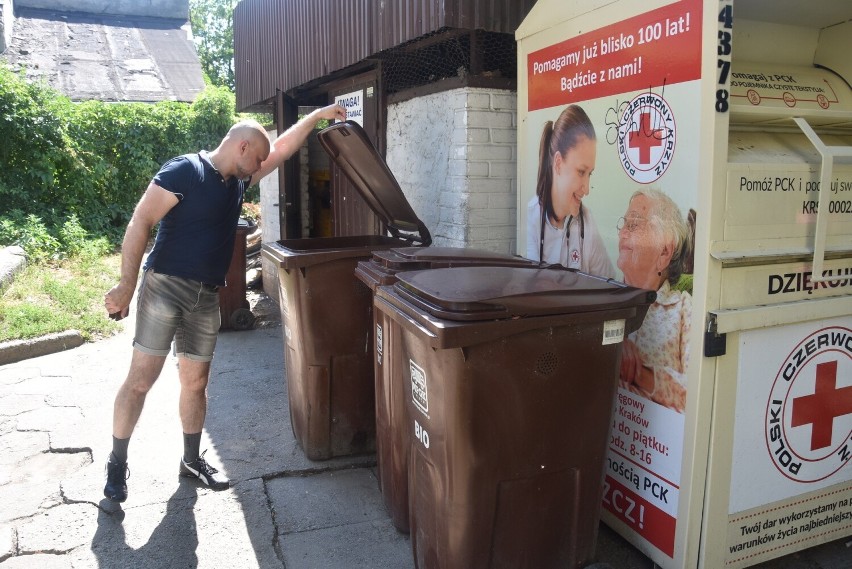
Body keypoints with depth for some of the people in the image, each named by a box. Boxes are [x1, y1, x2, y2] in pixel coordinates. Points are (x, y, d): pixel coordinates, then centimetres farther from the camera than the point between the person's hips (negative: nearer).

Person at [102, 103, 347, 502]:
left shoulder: (237, 181, 12)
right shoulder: (185, 170, -10)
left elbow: (282, 149, 21)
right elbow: (139, 223, -15)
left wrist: (317, 116, 20)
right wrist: (126, 284, -20)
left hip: (207, 297, 7)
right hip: (165, 286, -7)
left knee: (196, 381, 12)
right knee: (141, 379, -4)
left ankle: (192, 460, 25)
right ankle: (117, 463, 12)